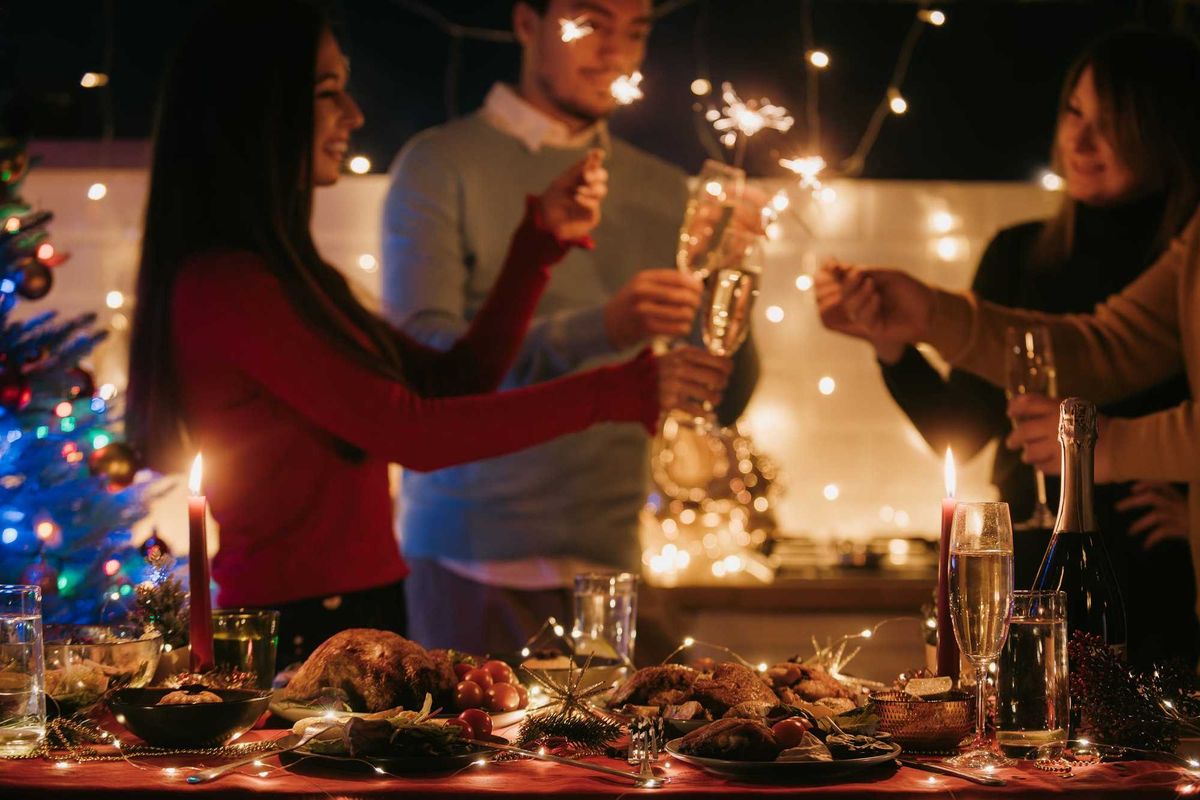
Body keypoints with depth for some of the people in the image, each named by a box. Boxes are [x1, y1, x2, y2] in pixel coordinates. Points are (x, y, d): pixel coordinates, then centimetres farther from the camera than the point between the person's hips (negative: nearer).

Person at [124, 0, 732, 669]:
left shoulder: (290, 279, 15)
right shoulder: (225, 287, -15)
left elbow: (454, 382, 16)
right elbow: (411, 432, -18)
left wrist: (543, 239, 10)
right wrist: (618, 392, -15)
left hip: (362, 614, 9)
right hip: (301, 633, -9)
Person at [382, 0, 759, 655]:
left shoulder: (661, 192, 13)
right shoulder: (441, 165, 0)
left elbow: (724, 403, 9)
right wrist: (599, 330, -26)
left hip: (608, 554, 4)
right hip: (475, 559, -3)